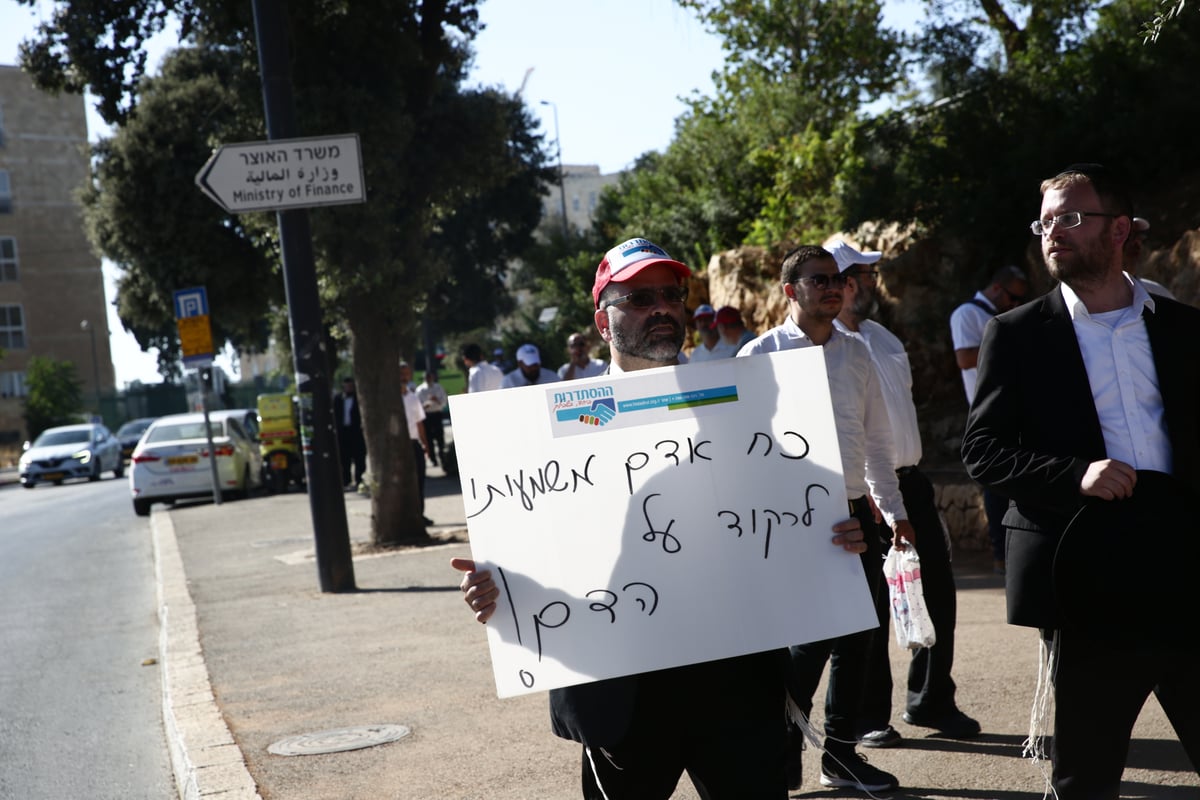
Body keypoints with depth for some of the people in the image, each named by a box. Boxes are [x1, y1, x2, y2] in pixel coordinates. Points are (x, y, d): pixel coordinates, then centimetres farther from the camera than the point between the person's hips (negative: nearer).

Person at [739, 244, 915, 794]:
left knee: (855, 635, 10)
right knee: (809, 639, -6)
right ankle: (781, 756, 12)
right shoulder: (761, 355, -5)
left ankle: (841, 753, 25)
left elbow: (876, 439, 15)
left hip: (855, 515, 5)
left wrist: (893, 510, 13)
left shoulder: (856, 354, 10)